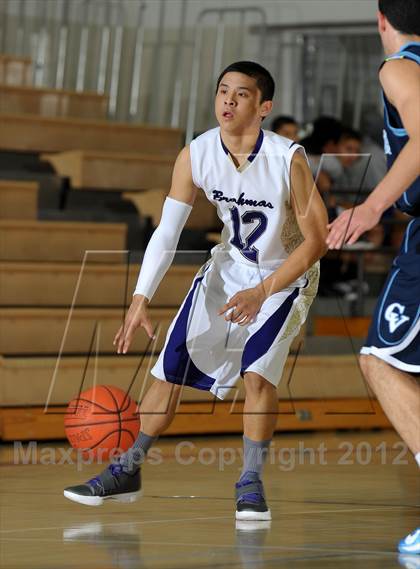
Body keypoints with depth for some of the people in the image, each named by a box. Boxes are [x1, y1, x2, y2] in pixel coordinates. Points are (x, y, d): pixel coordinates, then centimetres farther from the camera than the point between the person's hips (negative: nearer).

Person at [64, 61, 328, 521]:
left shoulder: (288, 160, -28)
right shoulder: (196, 155, -17)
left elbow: (316, 240, -21)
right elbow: (167, 232, -12)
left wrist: (262, 292, -28)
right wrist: (141, 299, -23)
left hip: (286, 274, -4)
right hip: (229, 267, 4)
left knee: (257, 374, -23)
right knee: (170, 369, 4)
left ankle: (250, 483, -7)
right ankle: (127, 471, 19)